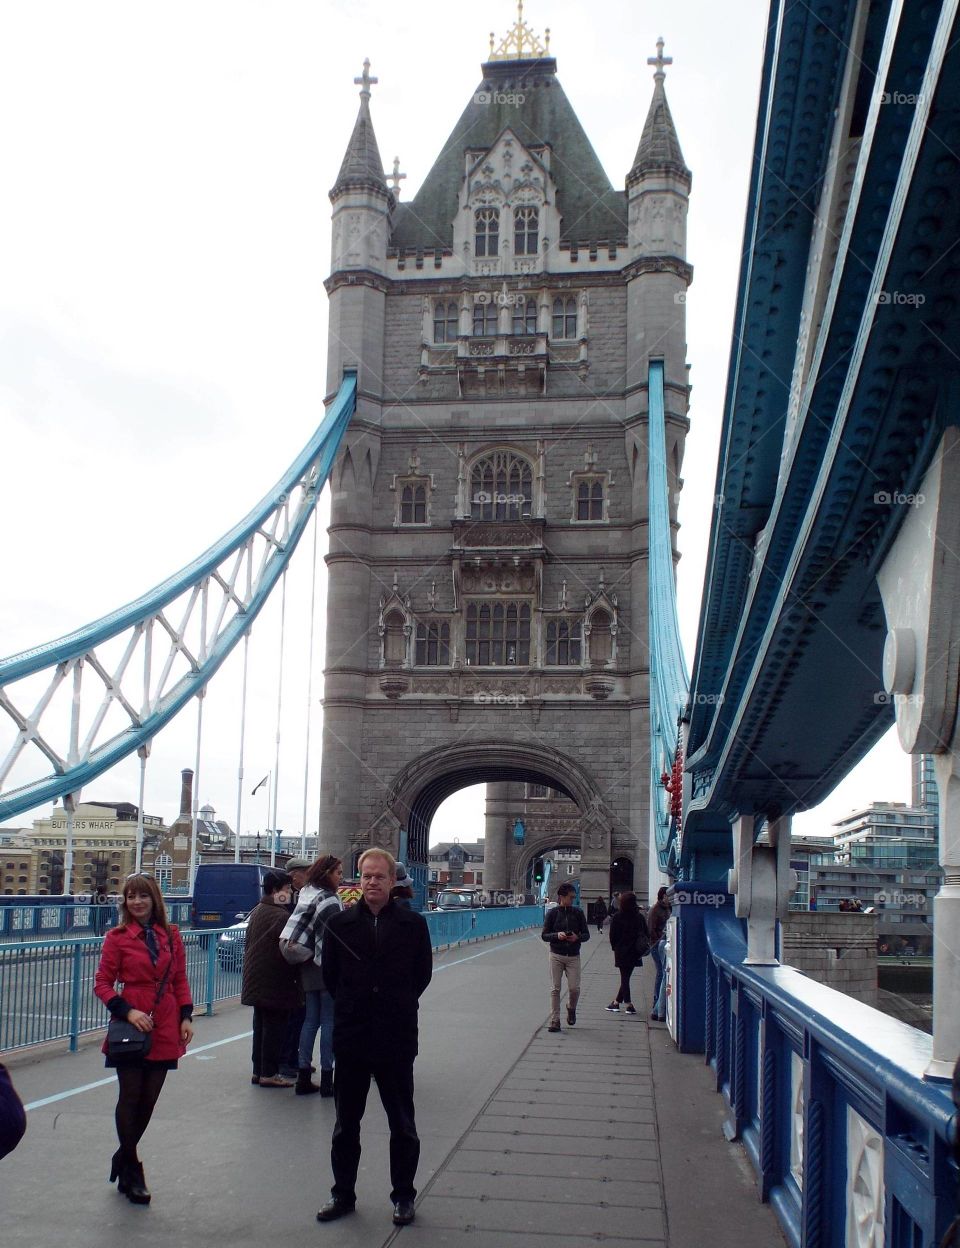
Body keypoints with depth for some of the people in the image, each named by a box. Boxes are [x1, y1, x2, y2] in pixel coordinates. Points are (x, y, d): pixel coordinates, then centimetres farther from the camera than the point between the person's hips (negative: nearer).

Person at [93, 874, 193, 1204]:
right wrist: (127, 1011, -15)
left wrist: (186, 1016, 2)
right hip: (131, 1028, -3)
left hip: (165, 1029, 3)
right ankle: (132, 1172, 15)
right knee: (131, 1098, 1)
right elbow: (102, 983, -3)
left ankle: (123, 1158, 30)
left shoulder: (171, 935, 7)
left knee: (148, 1099, 9)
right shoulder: (117, 937, -3)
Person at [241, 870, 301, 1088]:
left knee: (260, 1025, 15)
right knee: (274, 1027, -2)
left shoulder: (256, 912, 11)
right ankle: (269, 1073, 2)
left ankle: (258, 1070, 20)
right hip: (275, 983, -9)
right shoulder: (282, 916, -18)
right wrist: (295, 979, -9)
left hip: (256, 980, 9)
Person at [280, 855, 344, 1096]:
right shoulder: (329, 900, -15)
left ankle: (303, 1077, 12)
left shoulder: (306, 895, 12)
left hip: (308, 967, 8)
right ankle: (326, 1080, 1)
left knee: (311, 1020, 11)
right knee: (329, 1021, -2)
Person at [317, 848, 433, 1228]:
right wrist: (351, 1006, 7)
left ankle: (404, 1196, 22)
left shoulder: (413, 924, -3)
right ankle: (343, 1194, 27)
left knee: (402, 1125, 9)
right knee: (346, 1123, 13)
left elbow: (422, 974, 5)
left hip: (396, 1039, -1)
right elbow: (330, 975, 7)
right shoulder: (340, 923, -1)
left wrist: (399, 1006, 6)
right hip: (351, 1037, 1)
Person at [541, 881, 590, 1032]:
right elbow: (544, 935, 0)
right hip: (556, 955, -1)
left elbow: (586, 934, 6)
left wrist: (577, 937, -15)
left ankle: (571, 1009, 27)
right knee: (555, 989, -2)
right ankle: (555, 1021, 6)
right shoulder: (552, 913, -3)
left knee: (574, 988, -5)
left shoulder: (578, 913, 1)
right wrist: (557, 935, -19)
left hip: (573, 956, 1)